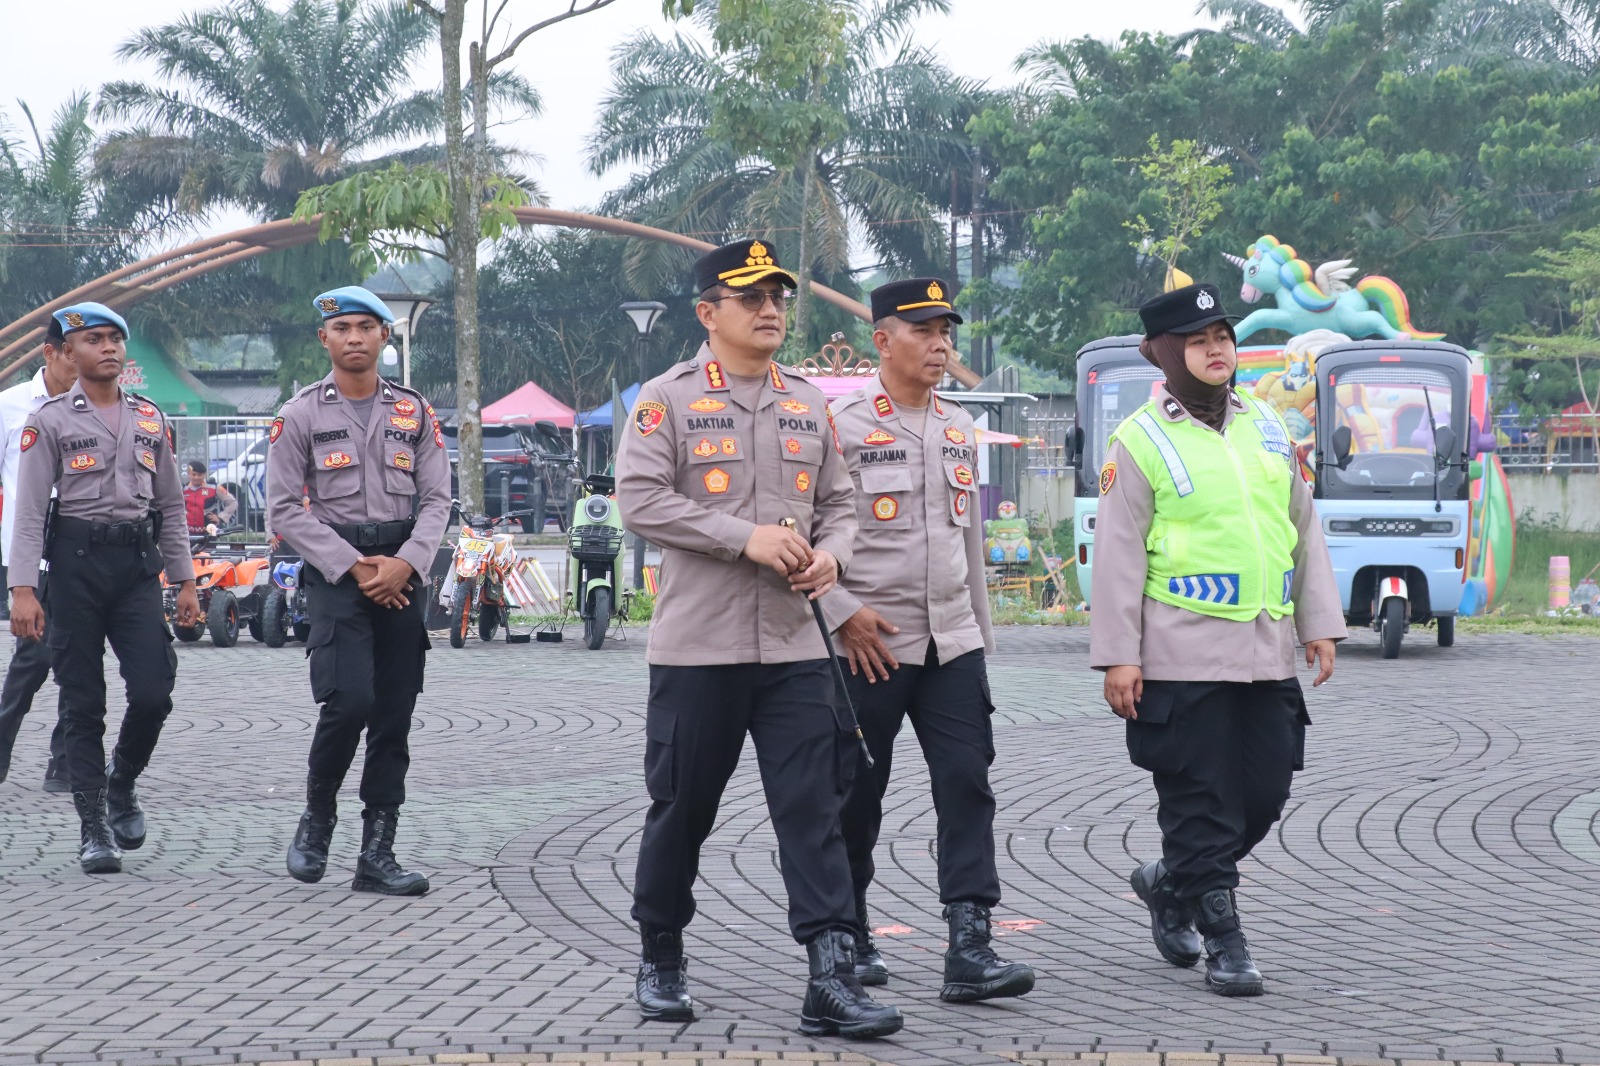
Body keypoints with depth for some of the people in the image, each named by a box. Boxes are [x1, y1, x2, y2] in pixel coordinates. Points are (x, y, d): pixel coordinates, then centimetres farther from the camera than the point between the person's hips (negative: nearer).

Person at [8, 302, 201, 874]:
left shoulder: (150, 419, 13)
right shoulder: (49, 420, 1)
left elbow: (171, 505, 17)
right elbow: (28, 511, -4)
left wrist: (185, 581, 12)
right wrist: (23, 590, -13)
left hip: (137, 565, 3)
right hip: (76, 563, -3)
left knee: (153, 692, -9)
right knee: (82, 703, 1)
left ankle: (121, 783, 19)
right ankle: (94, 827, 8)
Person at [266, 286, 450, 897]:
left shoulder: (414, 411, 10)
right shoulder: (300, 415, 1)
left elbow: (437, 498, 6)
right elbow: (284, 508, -3)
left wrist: (405, 563, -11)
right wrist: (354, 567, -11)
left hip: (402, 573, 3)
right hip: (335, 571, -3)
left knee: (394, 718, 2)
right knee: (348, 701, -18)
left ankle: (377, 855, 6)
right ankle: (316, 819, 6)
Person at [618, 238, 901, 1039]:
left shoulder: (809, 404, 13)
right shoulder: (667, 399, -3)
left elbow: (838, 501, 17)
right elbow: (641, 499, -12)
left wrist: (831, 554, -6)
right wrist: (747, 538, -18)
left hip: (794, 648, 3)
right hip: (697, 647, -3)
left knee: (812, 809, -4)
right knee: (682, 809, 8)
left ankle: (832, 979, -6)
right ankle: (660, 963, 25)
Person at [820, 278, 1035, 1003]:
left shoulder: (959, 429, 13)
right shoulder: (842, 425, -7)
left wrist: (981, 632, 20)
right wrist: (843, 614, -15)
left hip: (952, 643, 5)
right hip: (871, 645, -5)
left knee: (967, 782, -7)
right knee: (857, 795, 5)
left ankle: (969, 949, -11)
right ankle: (849, 936, 22)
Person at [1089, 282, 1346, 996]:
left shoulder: (1267, 426, 13)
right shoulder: (1139, 442, -4)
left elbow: (1303, 529, 17)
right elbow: (1119, 555, -5)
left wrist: (1320, 623, 11)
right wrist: (1118, 656, -9)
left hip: (1268, 651, 6)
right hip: (1183, 656, -6)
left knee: (1265, 792, 7)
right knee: (1200, 798, -2)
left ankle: (1170, 882, 29)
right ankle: (1222, 941, 8)